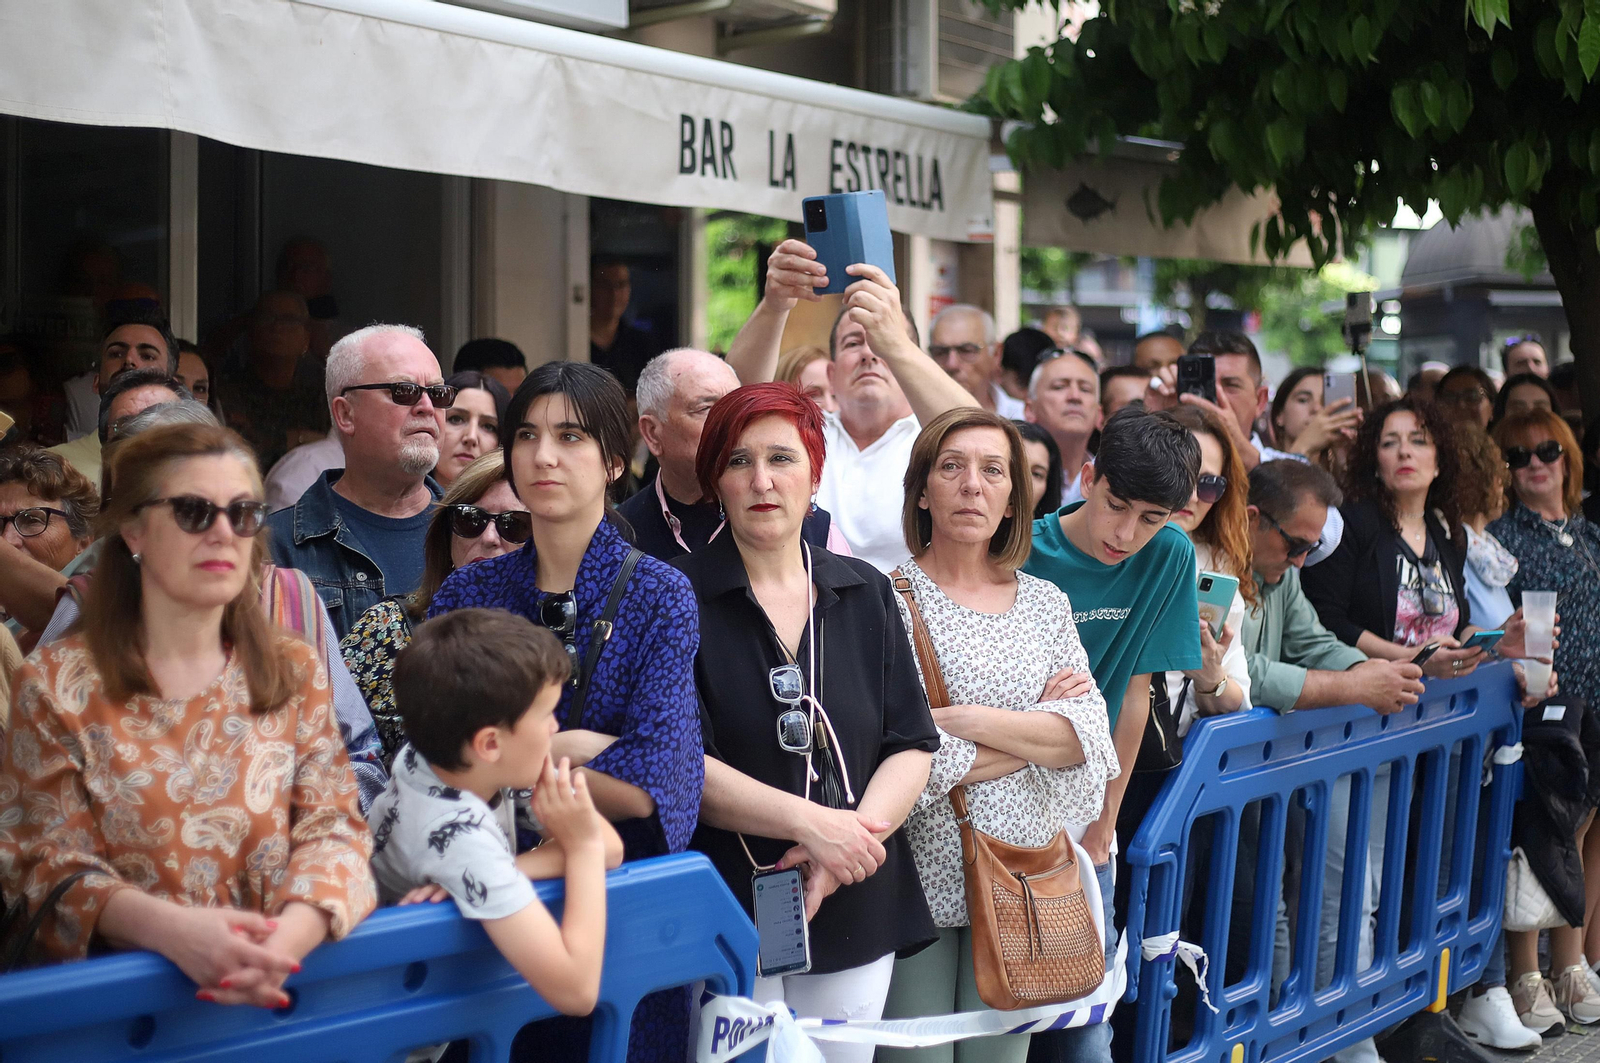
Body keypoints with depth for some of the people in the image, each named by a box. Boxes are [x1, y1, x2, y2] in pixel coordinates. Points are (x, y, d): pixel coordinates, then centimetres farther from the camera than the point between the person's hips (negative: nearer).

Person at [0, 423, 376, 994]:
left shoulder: (295, 669, 11)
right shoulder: (56, 683, 4)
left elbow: (333, 828, 4)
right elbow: (56, 859, 0)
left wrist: (295, 932, -18)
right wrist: (172, 930, -19)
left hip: (274, 983, 1)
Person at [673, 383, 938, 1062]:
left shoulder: (864, 594, 9)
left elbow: (912, 747, 5)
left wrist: (856, 833, -13)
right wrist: (811, 822, -19)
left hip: (855, 914, 4)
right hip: (725, 913, -4)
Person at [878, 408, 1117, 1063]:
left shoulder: (1045, 603, 9)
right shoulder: (889, 597, -6)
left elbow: (1091, 736, -3)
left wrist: (970, 720, -16)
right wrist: (1038, 729, -7)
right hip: (922, 878, -4)